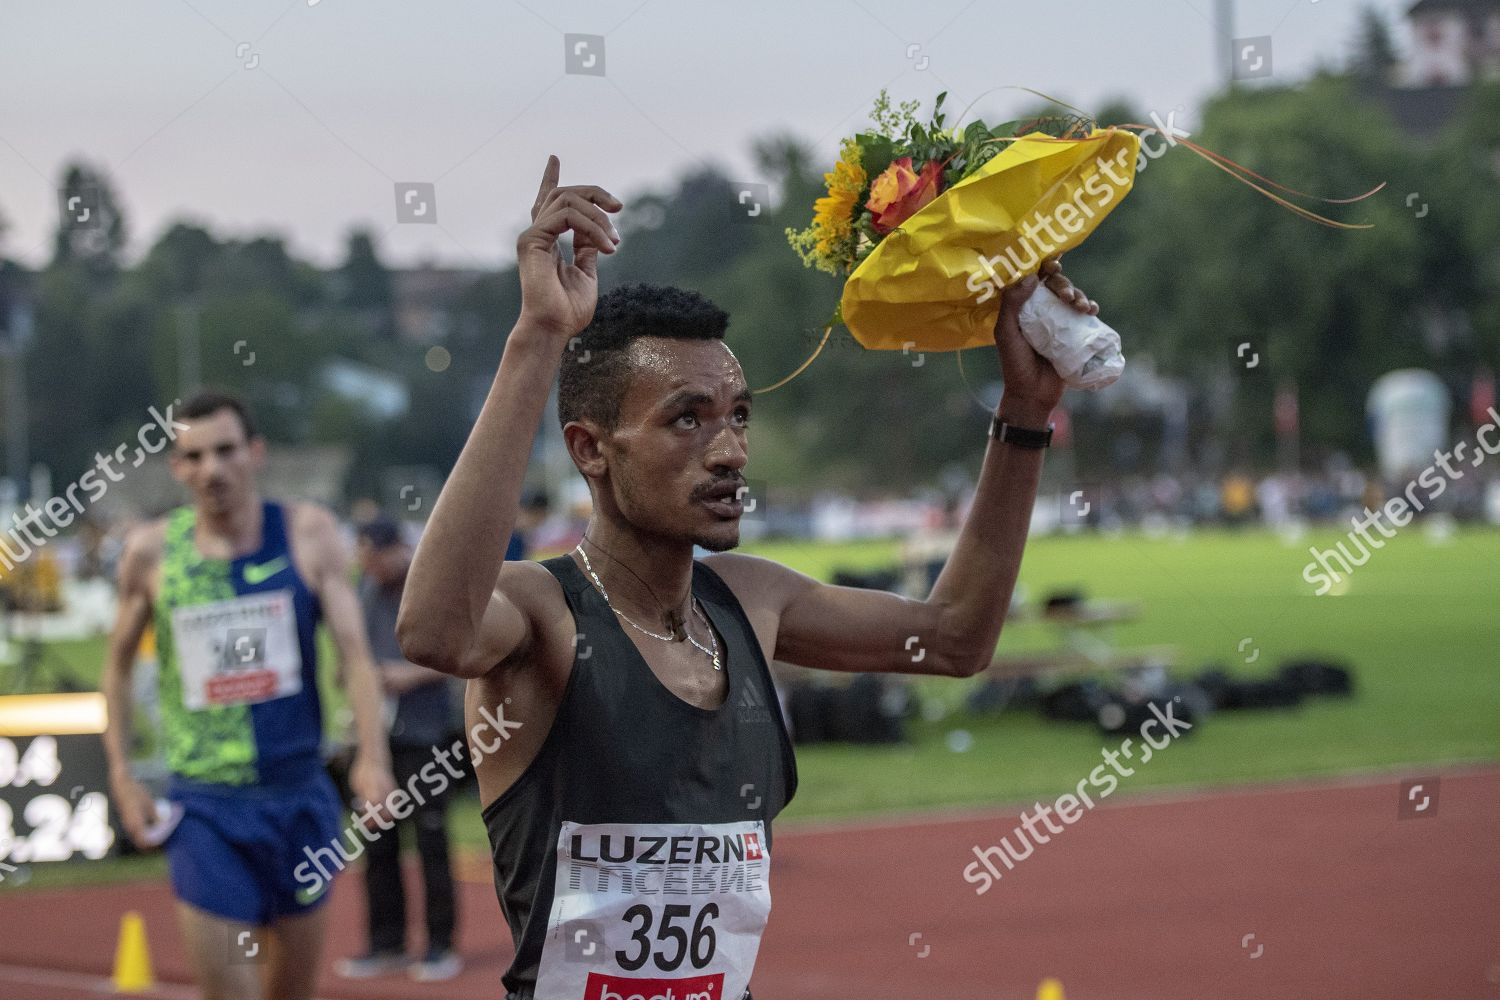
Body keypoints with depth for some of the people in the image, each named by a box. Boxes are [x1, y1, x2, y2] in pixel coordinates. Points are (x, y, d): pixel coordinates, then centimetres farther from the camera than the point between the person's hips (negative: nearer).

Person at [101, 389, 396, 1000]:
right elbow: (118, 662, 13)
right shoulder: (151, 550, -1)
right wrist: (121, 772, 5)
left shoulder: (309, 533, -2)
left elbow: (353, 647, -7)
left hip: (301, 799, 1)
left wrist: (372, 755, -21)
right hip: (205, 807, -1)